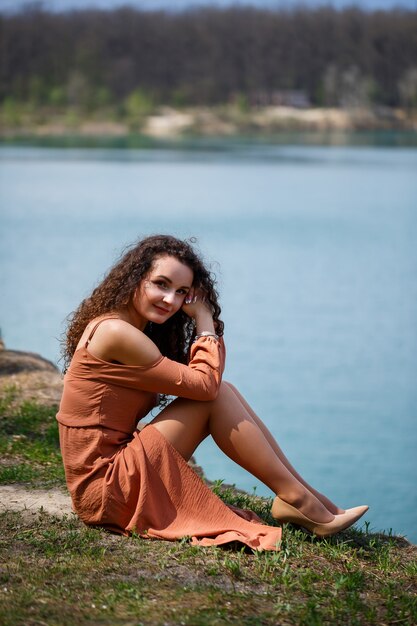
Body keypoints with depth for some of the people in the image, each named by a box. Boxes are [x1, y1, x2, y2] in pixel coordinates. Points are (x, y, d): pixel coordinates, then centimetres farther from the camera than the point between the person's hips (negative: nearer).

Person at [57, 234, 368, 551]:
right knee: (216, 394, -13)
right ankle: (295, 500, -5)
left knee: (223, 391, 5)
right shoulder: (115, 333, -18)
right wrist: (204, 319, -5)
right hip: (104, 486, -10)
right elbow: (204, 385, -14)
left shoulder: (132, 330, 13)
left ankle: (311, 494, 5)